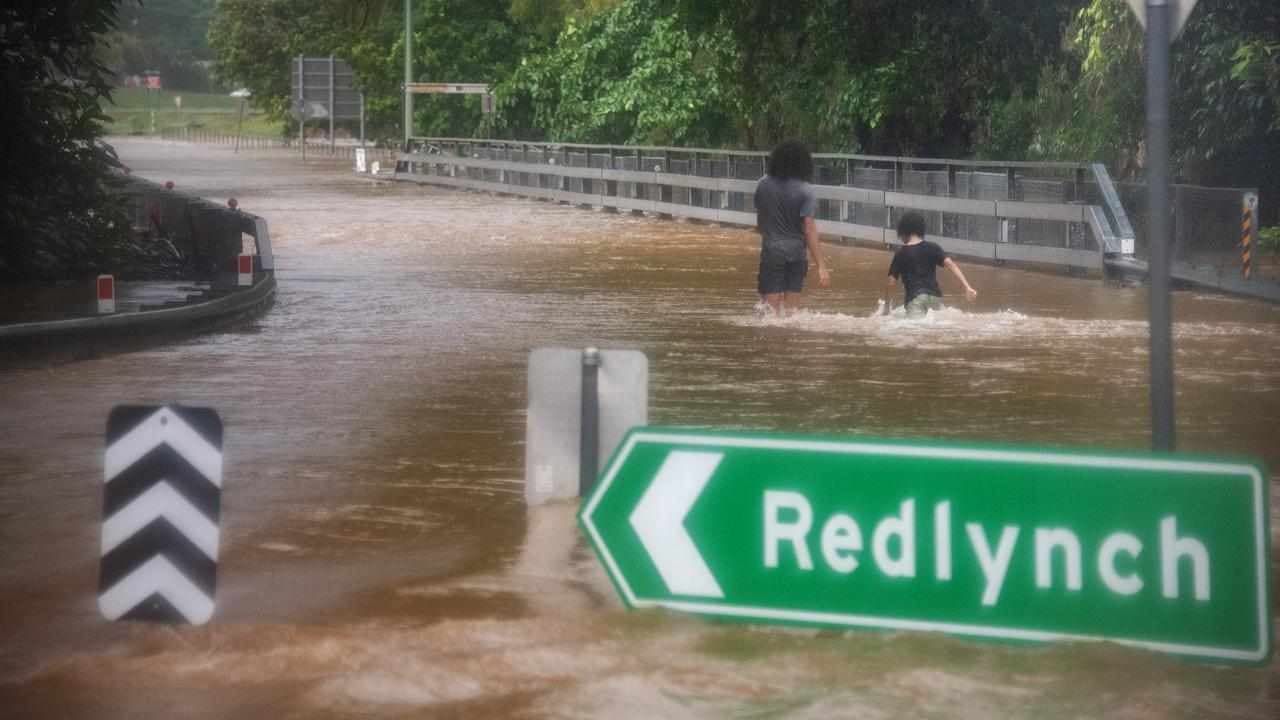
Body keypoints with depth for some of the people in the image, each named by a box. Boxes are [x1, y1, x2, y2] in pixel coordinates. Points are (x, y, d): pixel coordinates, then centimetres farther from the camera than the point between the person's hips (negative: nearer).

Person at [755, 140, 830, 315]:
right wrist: (821, 266, -16)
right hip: (796, 253, -1)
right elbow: (809, 230, -15)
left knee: (772, 309, 0)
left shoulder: (763, 185, 1)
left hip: (771, 250, 1)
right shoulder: (805, 191, -9)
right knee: (792, 309, 12)